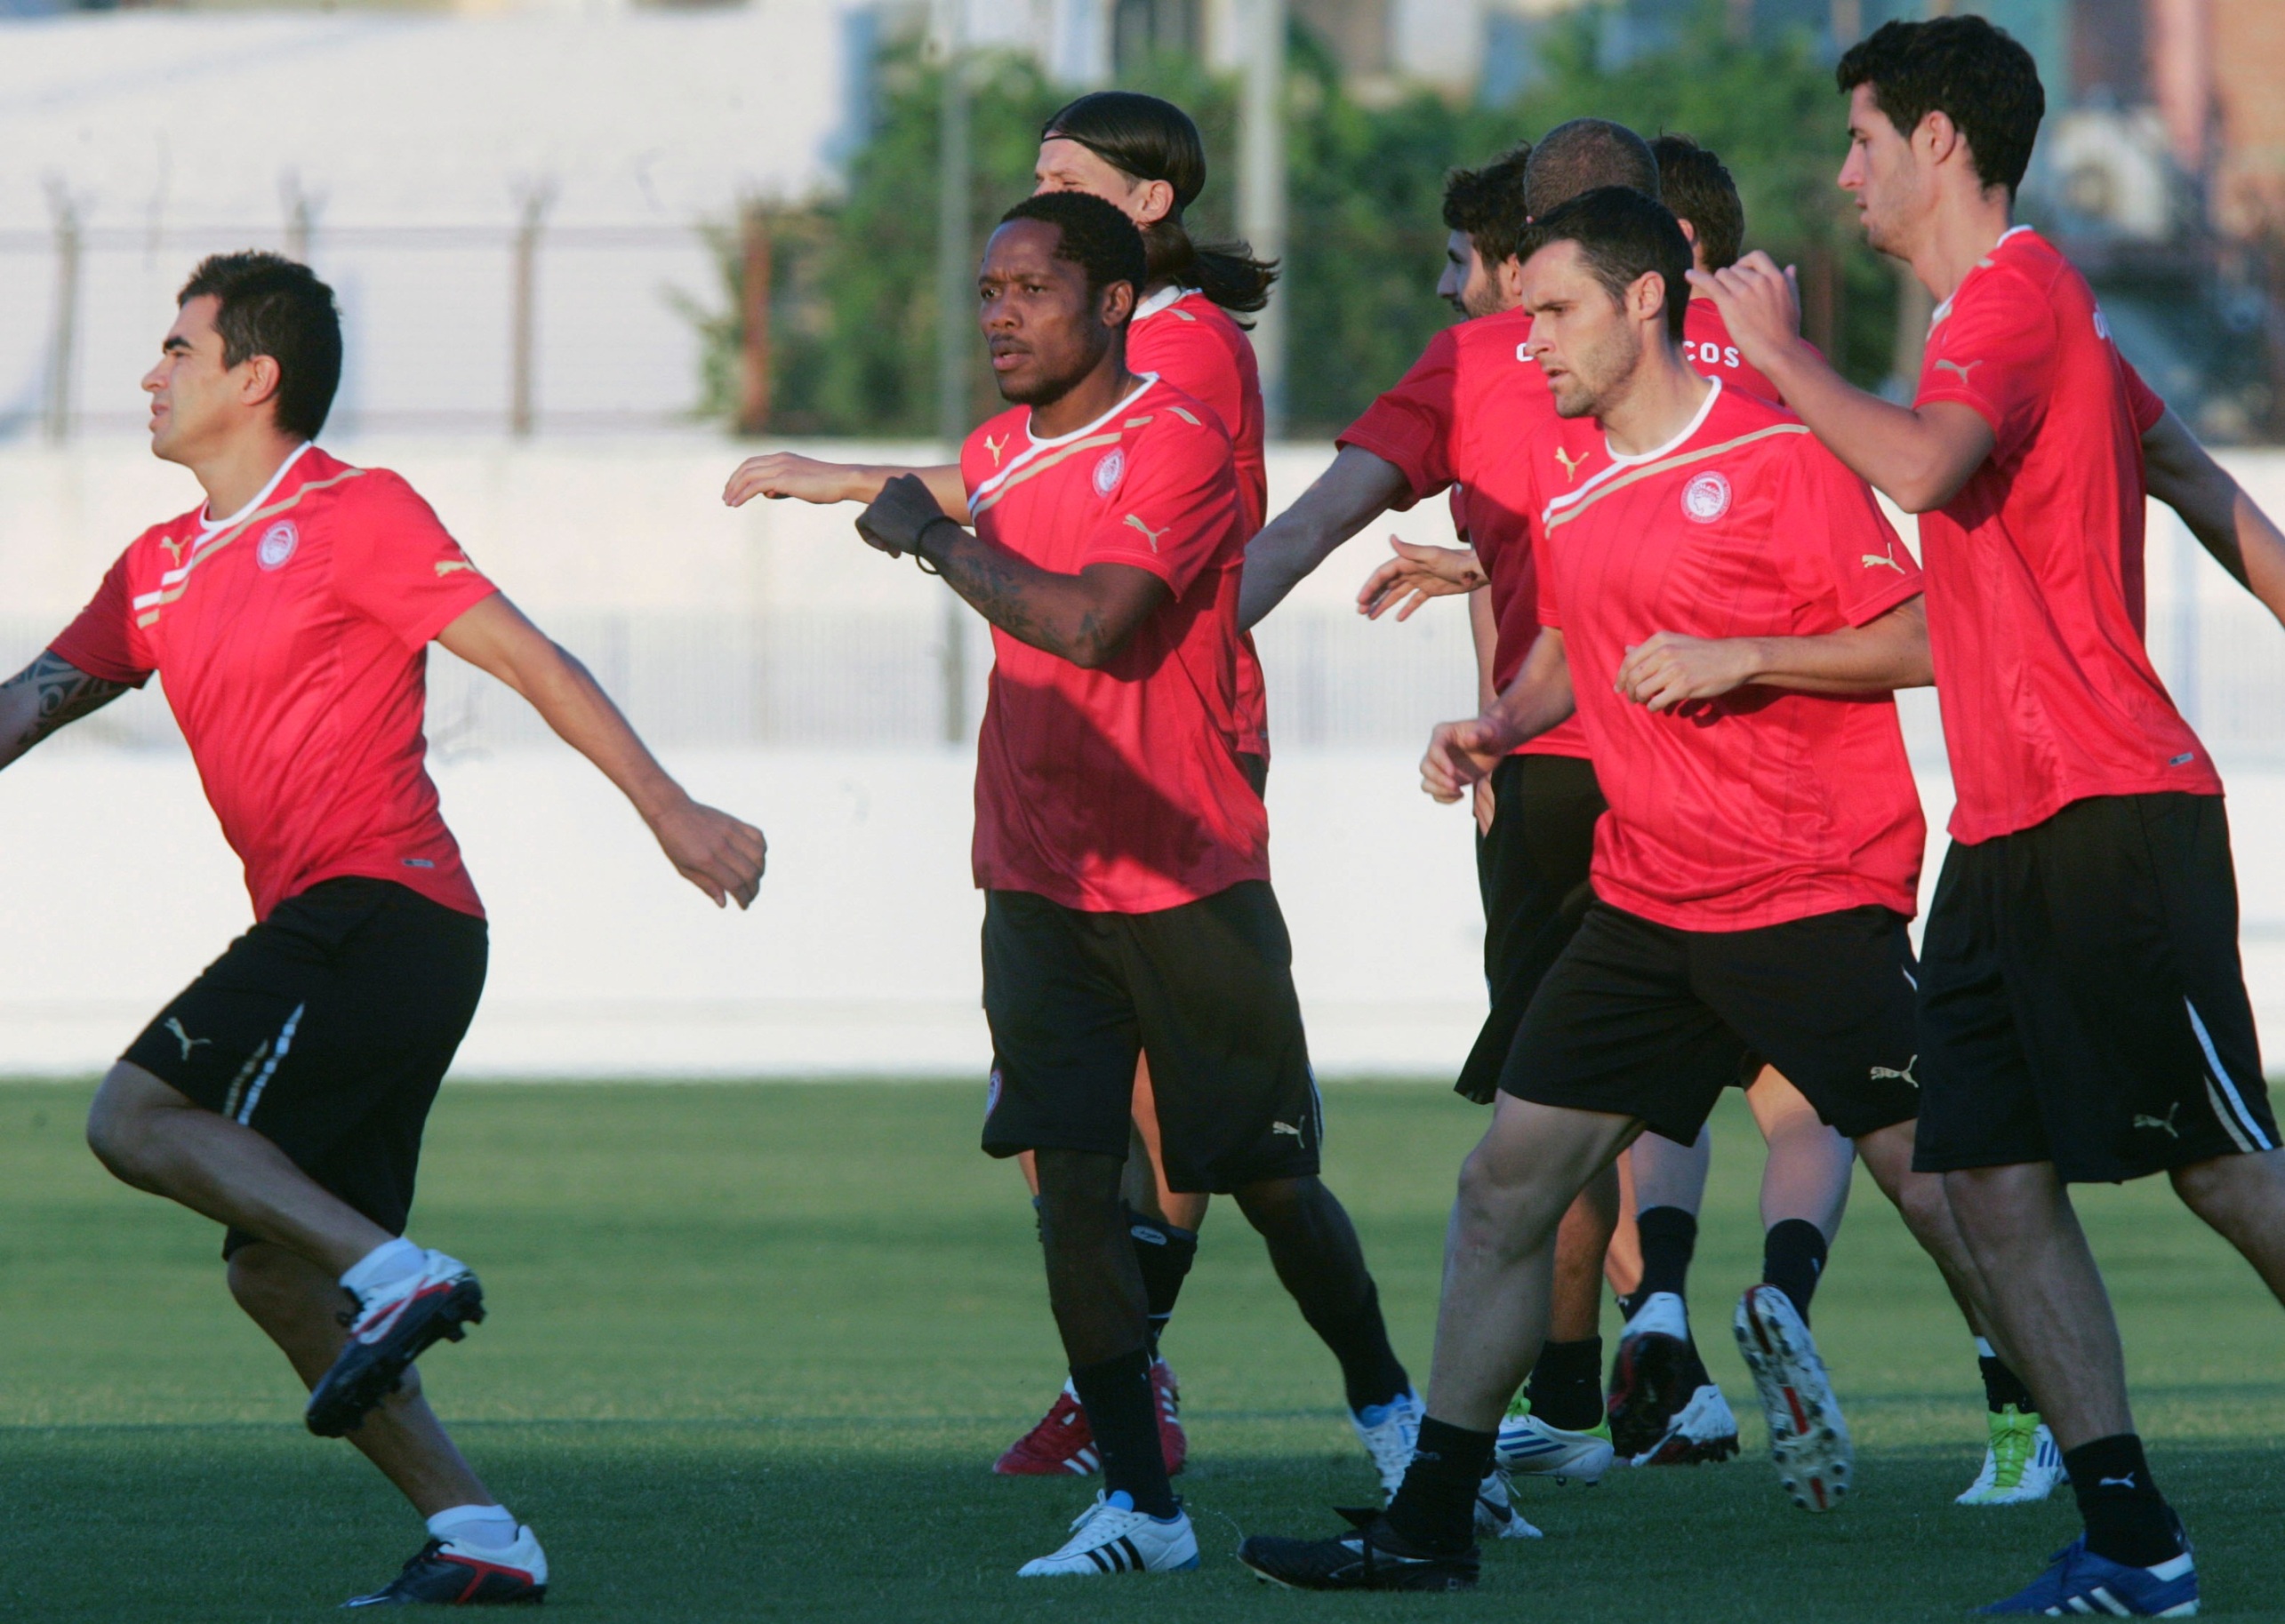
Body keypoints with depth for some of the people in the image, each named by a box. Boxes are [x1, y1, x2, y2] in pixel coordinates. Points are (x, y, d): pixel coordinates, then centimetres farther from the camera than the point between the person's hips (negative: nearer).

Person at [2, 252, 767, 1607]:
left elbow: (531, 660, -5)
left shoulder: (357, 516, -3)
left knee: (137, 1115, -18)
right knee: (273, 1271, 4)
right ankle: (477, 1534, 2)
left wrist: (668, 809, -10)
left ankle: (394, 1275, -21)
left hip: (382, 903, -8)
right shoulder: (162, 568, 20)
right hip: (320, 928, 8)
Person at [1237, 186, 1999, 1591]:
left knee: (1934, 1183, -8)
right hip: (1647, 898, 7)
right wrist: (1499, 727, 8)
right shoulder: (1561, 471, 11)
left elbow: (1919, 641, -11)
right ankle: (1428, 1526, 7)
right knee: (1506, 1184, 2)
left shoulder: (1778, 454, -10)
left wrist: (1737, 658, -20)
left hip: (1815, 896, -7)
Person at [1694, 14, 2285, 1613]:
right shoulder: (2025, 302, 20)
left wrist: (1780, 350, -16)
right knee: (1997, 1181, 2)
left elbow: (1923, 468, -29)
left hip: (2111, 818, -10)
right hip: (2009, 827, 10)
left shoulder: (2015, 297, -11)